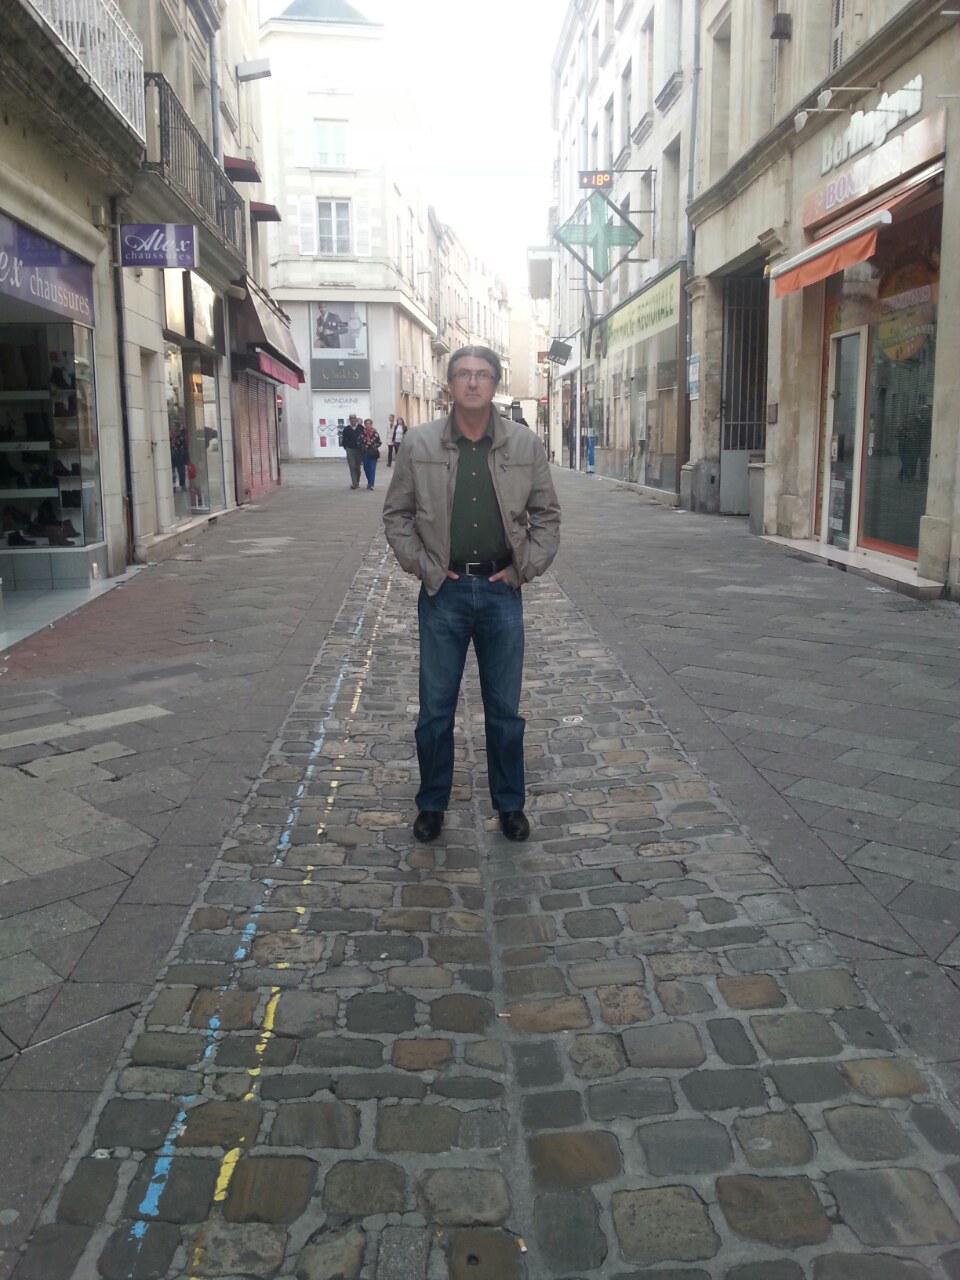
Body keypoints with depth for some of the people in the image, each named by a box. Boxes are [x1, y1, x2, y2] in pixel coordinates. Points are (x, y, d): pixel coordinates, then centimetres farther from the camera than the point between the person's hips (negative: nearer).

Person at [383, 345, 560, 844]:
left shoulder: (525, 445, 1)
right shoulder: (420, 445, -1)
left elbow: (547, 515, 8)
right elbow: (396, 514, 5)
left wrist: (524, 569, -1)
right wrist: (424, 567, -4)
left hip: (501, 591, 1)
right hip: (443, 591, 0)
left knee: (504, 708, 10)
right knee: (435, 707, 8)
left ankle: (510, 804, 26)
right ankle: (431, 804, 24)